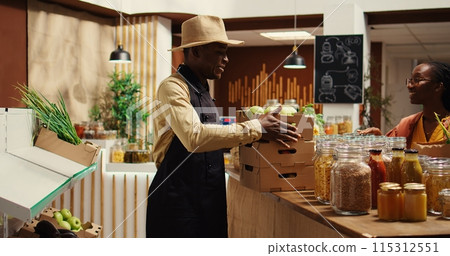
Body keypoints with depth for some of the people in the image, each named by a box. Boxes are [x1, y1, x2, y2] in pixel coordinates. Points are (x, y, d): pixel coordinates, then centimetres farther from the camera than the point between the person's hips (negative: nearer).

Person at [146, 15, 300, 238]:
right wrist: (255, 128, -23)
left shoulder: (203, 91, 16)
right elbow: (195, 137, -28)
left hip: (209, 201, 9)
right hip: (178, 203, -8)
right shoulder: (173, 87, -13)